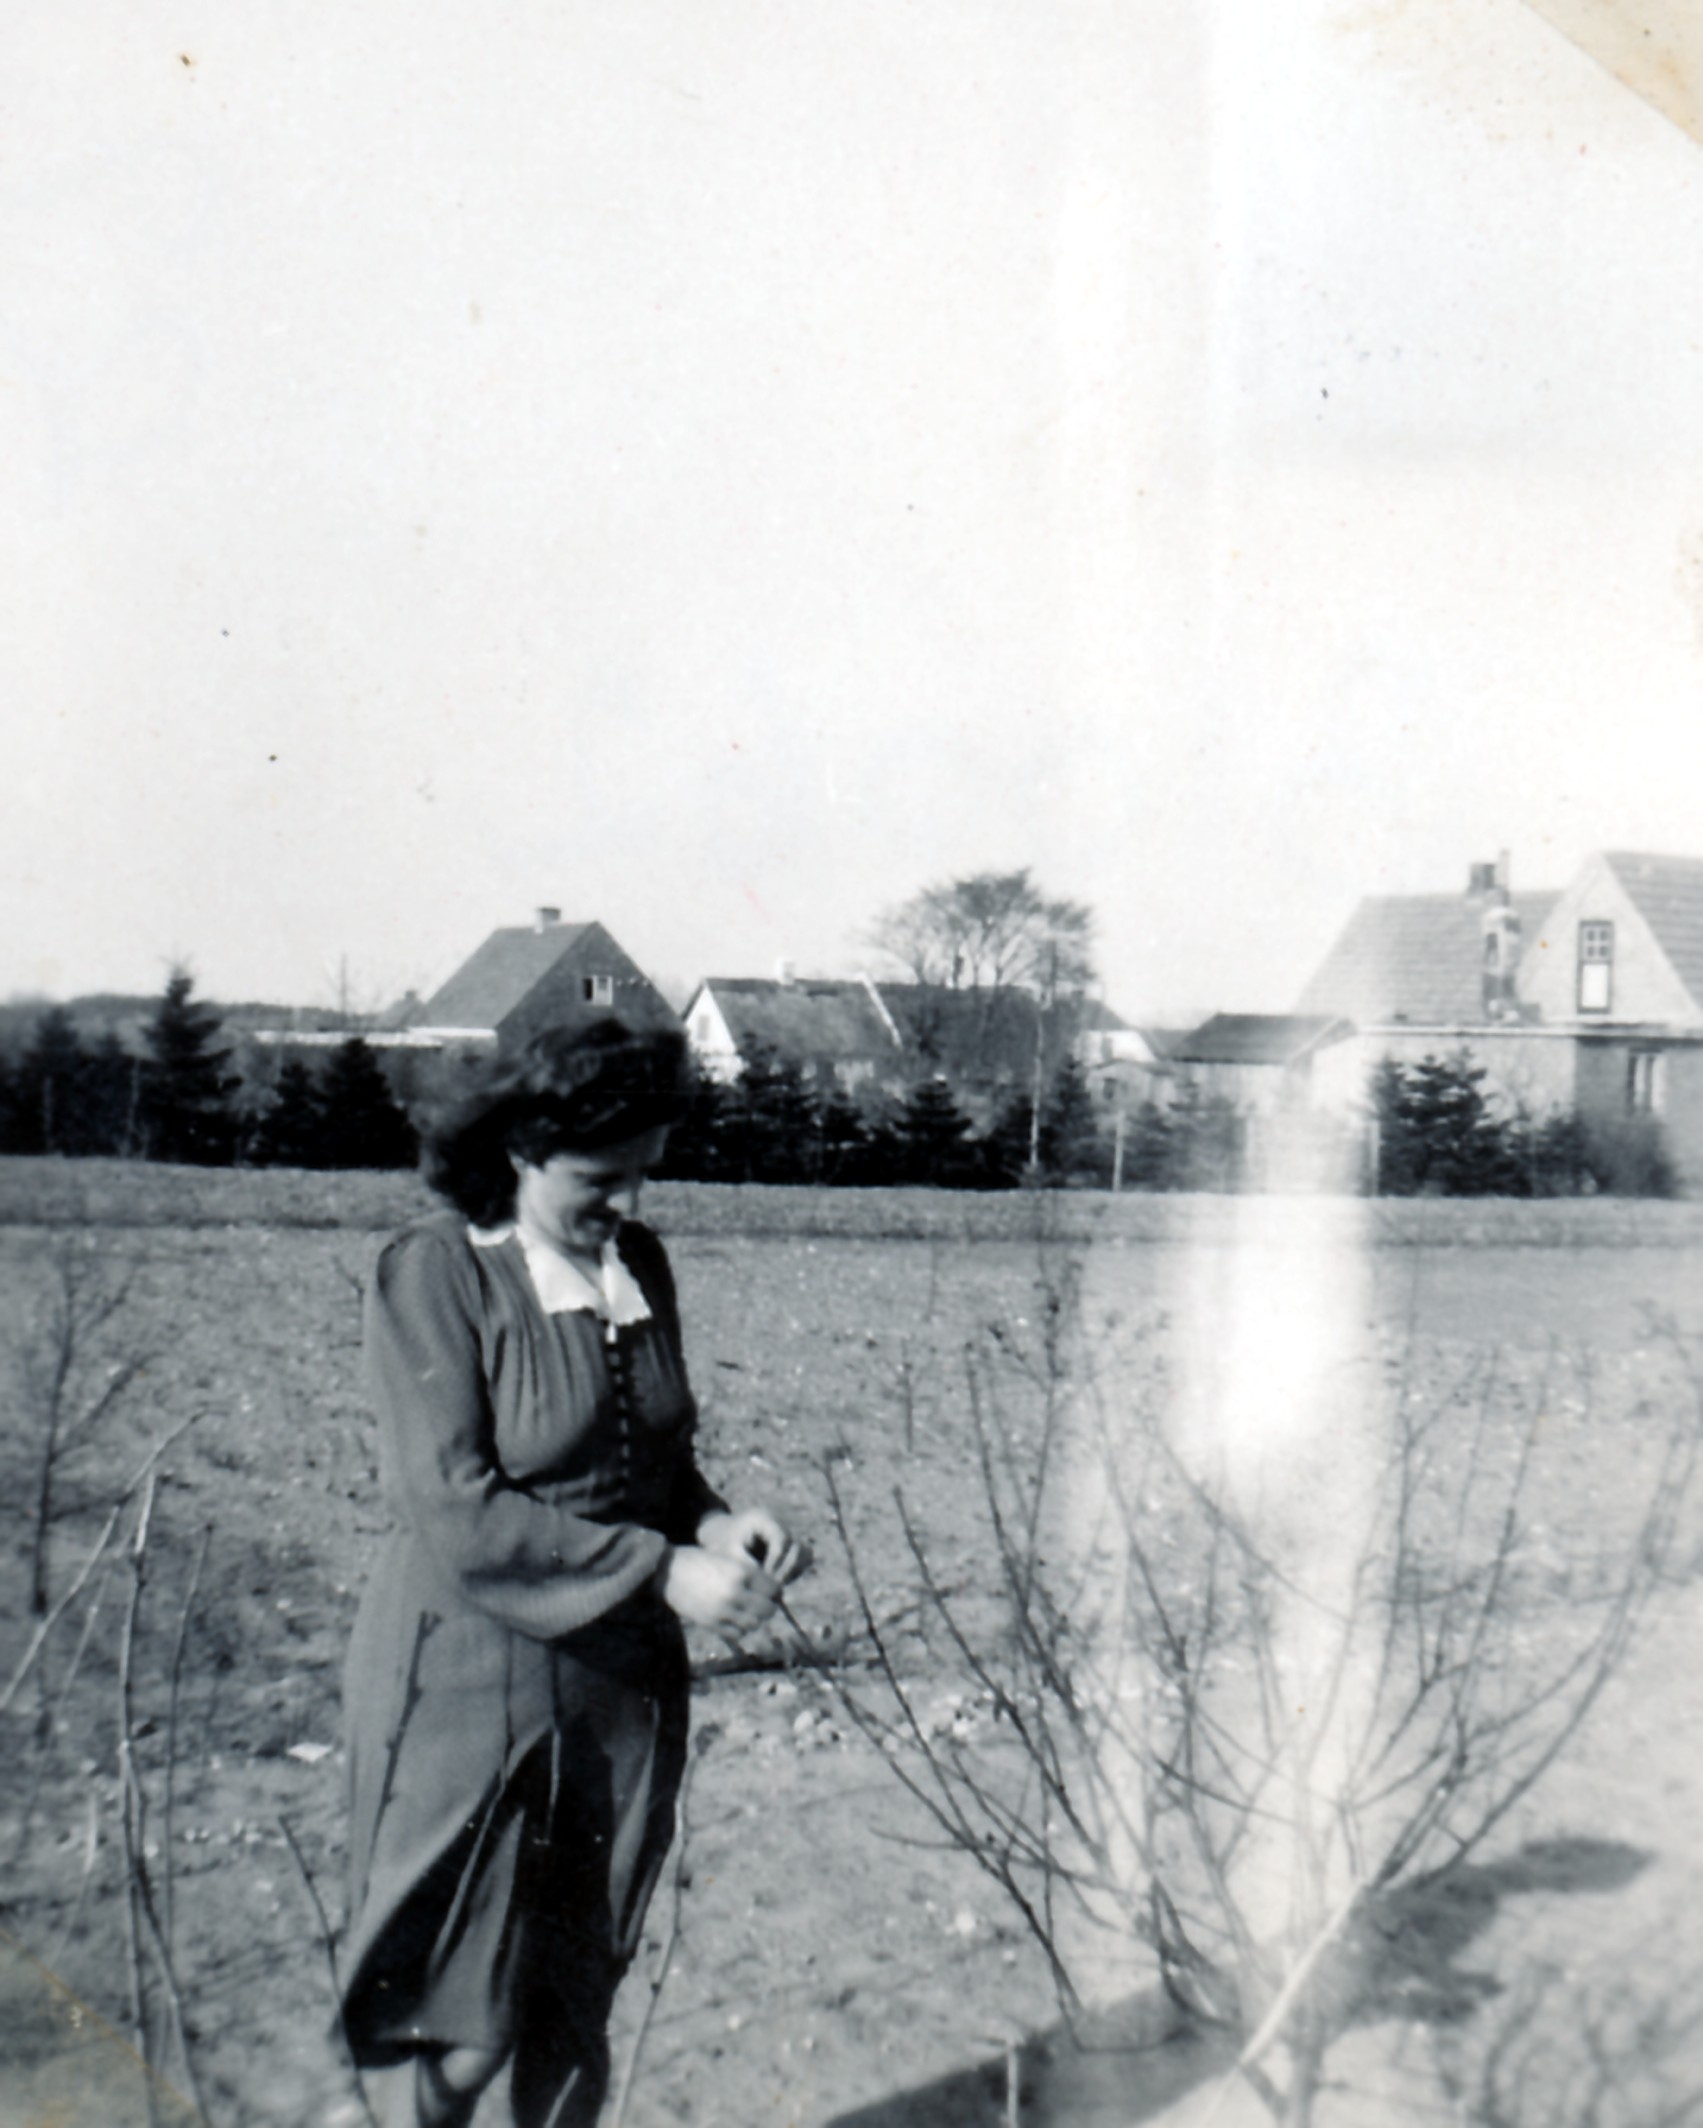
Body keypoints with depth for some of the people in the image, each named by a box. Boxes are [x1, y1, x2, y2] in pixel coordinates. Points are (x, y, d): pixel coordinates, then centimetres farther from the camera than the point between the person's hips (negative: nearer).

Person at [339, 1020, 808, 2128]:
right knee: (458, 2032, 3)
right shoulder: (433, 1274, -13)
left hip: (624, 1675, 5)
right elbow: (456, 1510, -18)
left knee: (579, 2007, 14)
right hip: (470, 1677, -5)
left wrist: (717, 1523, -7)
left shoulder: (640, 1263, 4)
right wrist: (663, 1568, -20)